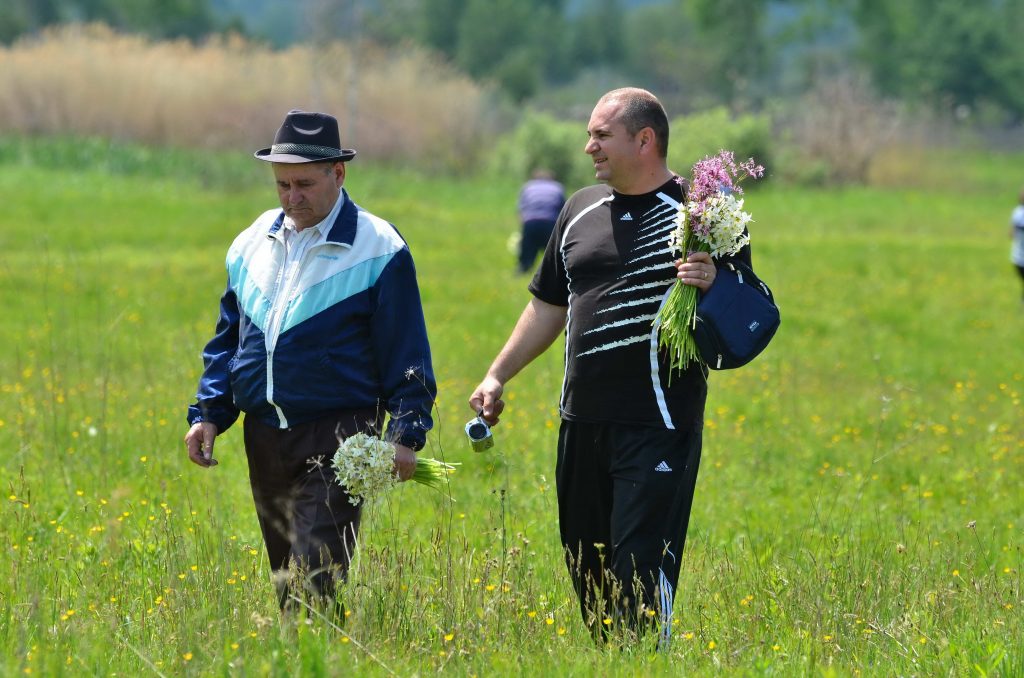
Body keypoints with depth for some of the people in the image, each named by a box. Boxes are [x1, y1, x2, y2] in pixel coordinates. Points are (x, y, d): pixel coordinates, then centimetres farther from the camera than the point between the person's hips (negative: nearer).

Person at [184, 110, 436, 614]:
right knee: (286, 576, 11)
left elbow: (407, 356, -3)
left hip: (337, 437, -6)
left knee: (314, 575, -16)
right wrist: (208, 413, 11)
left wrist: (406, 433, -11)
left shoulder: (378, 251, -4)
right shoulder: (252, 244, 12)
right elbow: (227, 339, 21)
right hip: (264, 435, 6)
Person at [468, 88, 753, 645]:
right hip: (583, 420, 7)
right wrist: (497, 376, 19)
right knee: (584, 560, 10)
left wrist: (713, 286, -25)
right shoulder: (582, 210, 15)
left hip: (657, 425, -7)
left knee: (640, 567, -11)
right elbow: (549, 306, 24)